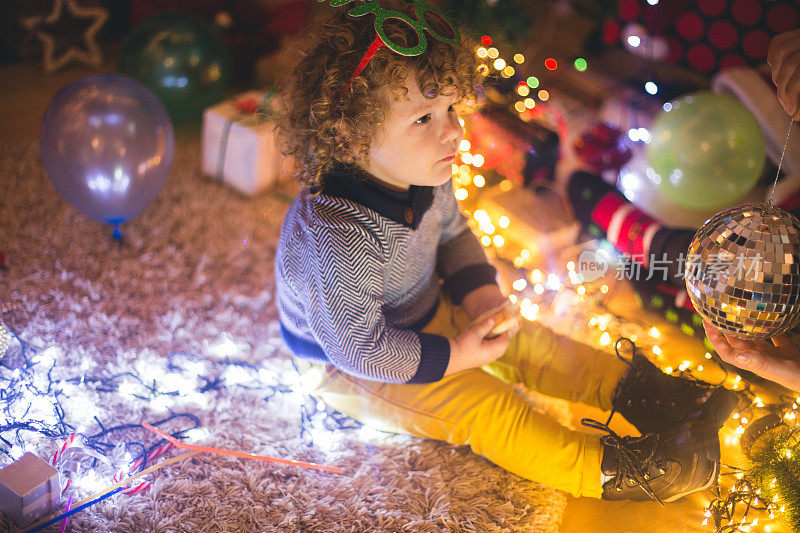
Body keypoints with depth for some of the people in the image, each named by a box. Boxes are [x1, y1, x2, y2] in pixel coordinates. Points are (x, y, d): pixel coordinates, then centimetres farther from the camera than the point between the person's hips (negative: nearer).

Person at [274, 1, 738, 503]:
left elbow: (453, 232, 10)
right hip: (346, 366, -8)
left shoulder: (424, 177, -12)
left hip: (422, 313, 8)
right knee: (481, 406, -16)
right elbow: (359, 348, -33)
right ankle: (608, 469, -13)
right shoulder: (340, 236, -40)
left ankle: (633, 388, 12)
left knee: (526, 340, 4)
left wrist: (479, 290, -6)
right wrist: (450, 357, -22)